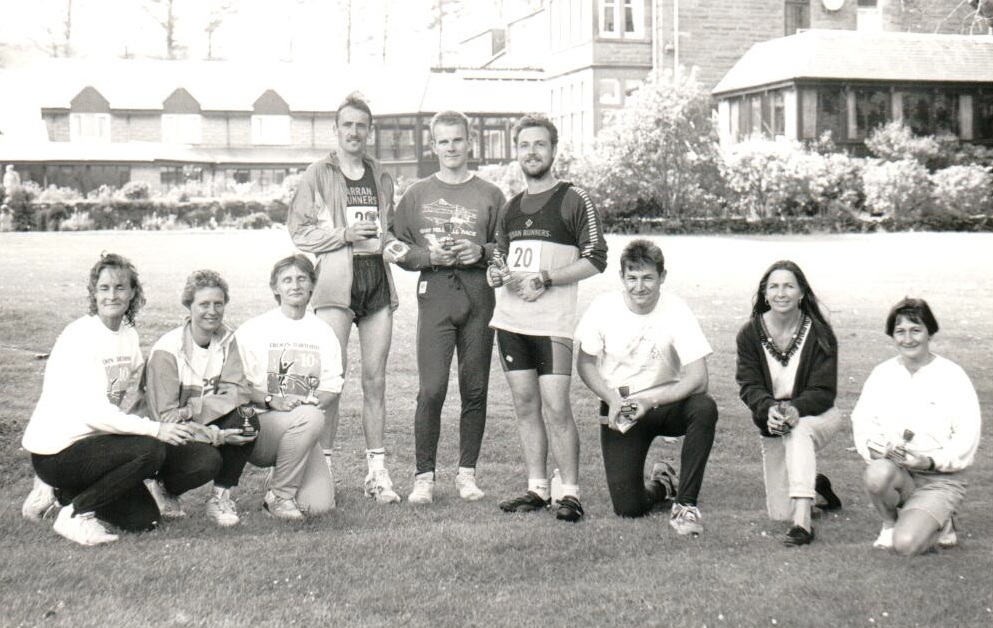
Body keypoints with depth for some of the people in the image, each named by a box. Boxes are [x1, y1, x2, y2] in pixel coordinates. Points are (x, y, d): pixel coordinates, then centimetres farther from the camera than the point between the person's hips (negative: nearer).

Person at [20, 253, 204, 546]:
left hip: (95, 441, 8)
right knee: (149, 450, -26)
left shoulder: (129, 335, 7)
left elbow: (131, 401, 3)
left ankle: (63, 493, 18)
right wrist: (155, 429, -31)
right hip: (56, 451, -8)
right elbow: (94, 412, -27)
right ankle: (74, 514, -10)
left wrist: (169, 422, -14)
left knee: (143, 519, 4)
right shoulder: (80, 335, -18)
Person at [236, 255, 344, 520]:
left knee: (319, 505, -16)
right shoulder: (254, 330, 1)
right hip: (259, 424, -4)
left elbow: (333, 386, 8)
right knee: (310, 418, -36)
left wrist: (315, 402, -14)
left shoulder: (323, 332, 13)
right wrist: (273, 401, -20)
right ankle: (279, 495, -15)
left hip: (302, 431, 4)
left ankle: (279, 479, 18)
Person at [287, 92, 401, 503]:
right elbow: (298, 231, -1)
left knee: (375, 380, 5)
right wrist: (344, 234, -10)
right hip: (336, 281, -4)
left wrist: (387, 238, 11)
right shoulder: (318, 175, 5)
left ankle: (377, 471, 10)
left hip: (377, 278, 4)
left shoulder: (381, 178, 18)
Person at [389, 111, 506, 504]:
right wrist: (430, 255, -7)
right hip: (435, 295, -1)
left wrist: (481, 252, -8)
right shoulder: (417, 195, 11)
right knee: (431, 389, -8)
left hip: (479, 297, 1)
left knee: (475, 390, 4)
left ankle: (467, 472, 14)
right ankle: (424, 475, 0)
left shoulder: (490, 195, 10)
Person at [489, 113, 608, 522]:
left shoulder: (573, 200, -1)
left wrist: (544, 280, -14)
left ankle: (570, 492, -1)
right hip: (509, 319, 6)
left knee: (556, 407, -9)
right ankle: (536, 489, 15)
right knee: (525, 404, 7)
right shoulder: (510, 208, 17)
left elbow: (596, 260, -6)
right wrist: (501, 274, 2)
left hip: (553, 322, -6)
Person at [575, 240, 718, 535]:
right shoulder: (604, 307, -11)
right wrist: (613, 400, -15)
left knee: (704, 408, -36)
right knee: (628, 508, -12)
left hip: (666, 403, 0)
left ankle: (686, 504, -19)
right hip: (618, 409, 1)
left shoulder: (676, 310, -16)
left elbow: (698, 378, -22)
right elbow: (585, 363, 1)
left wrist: (648, 401, -31)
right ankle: (660, 485, 28)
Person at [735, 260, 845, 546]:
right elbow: (749, 385, -13)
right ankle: (813, 483, 36)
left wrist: (795, 409, -37)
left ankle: (803, 520, -43)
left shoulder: (819, 333, -13)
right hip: (772, 425, 3)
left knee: (798, 430, -41)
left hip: (816, 415, -3)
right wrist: (769, 409, -35)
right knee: (779, 512, 0)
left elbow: (823, 391, -17)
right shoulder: (749, 333, -7)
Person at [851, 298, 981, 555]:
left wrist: (930, 461, -23)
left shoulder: (953, 376, -4)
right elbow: (862, 421, 0)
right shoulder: (882, 374, 6)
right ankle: (890, 523, -3)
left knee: (905, 544, -26)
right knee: (877, 473, -36)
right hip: (894, 469, 3)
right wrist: (881, 446, -22)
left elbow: (967, 438, -8)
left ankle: (940, 526, 10)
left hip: (941, 479, -3)